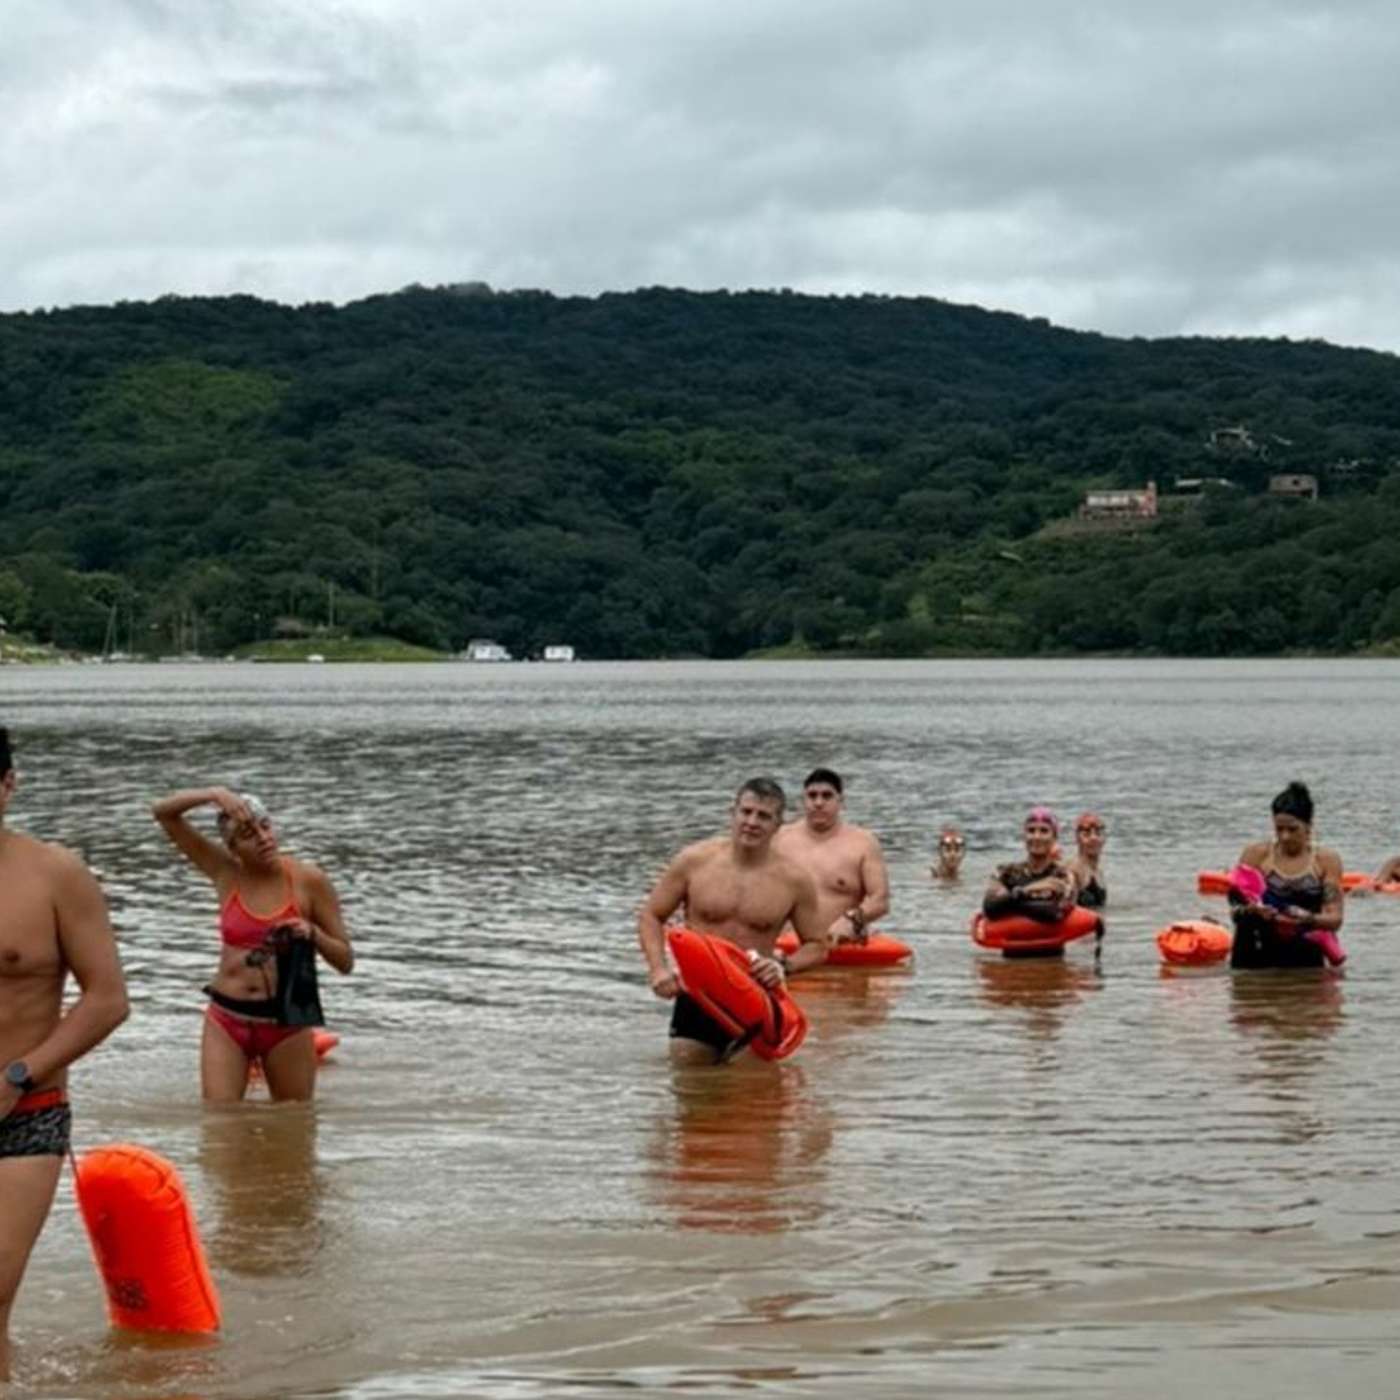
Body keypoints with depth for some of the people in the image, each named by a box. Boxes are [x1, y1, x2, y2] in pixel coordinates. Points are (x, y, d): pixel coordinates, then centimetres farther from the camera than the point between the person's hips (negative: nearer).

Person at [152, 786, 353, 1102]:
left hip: (286, 1022, -1)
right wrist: (215, 795, -16)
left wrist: (313, 934, -18)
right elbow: (162, 812, -3)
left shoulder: (308, 881, -5)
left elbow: (345, 961, 1)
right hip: (227, 1020, 1)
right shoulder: (225, 873, 1)